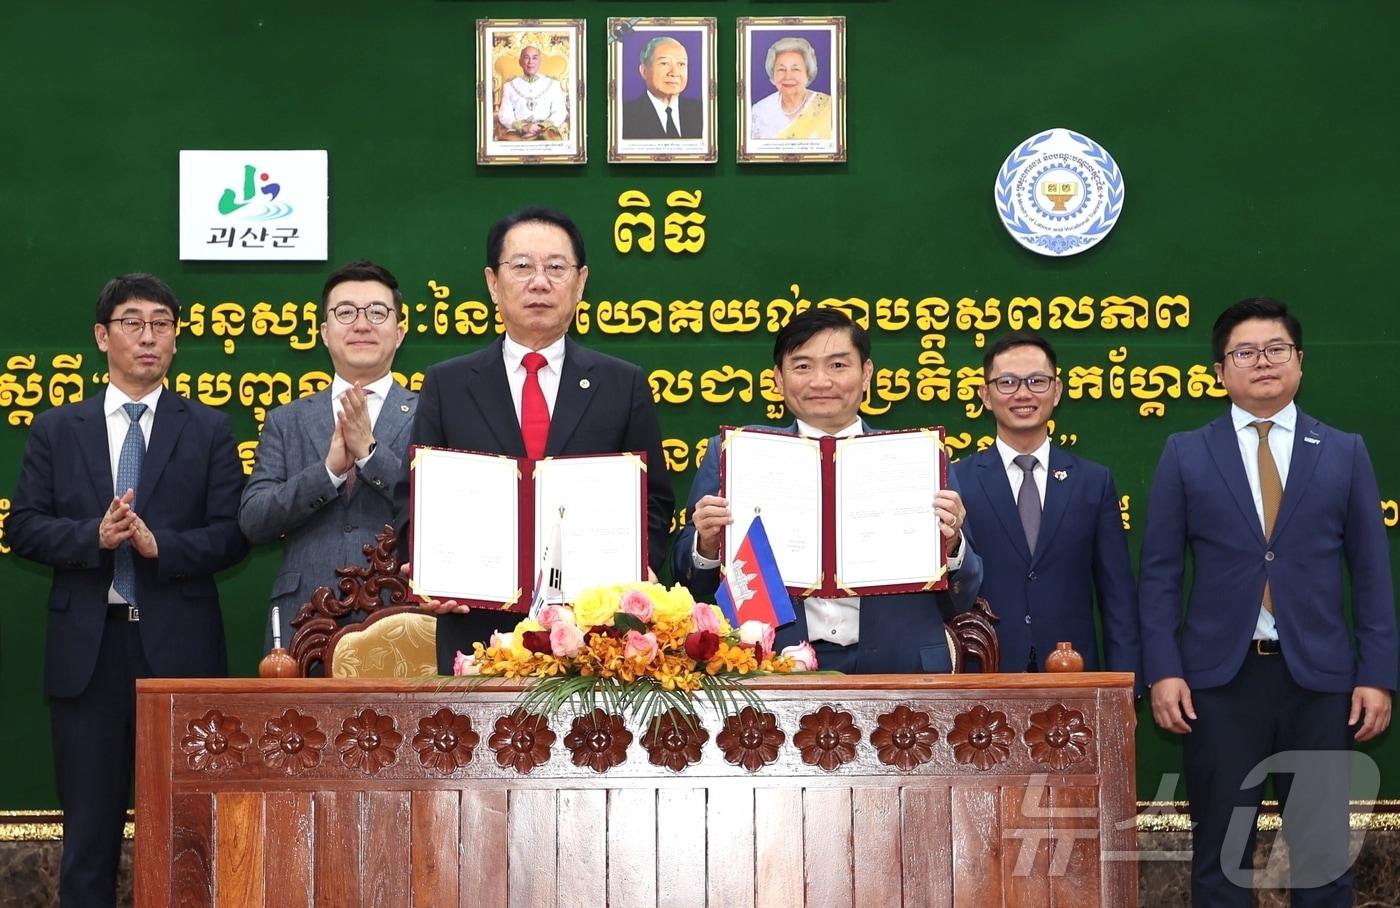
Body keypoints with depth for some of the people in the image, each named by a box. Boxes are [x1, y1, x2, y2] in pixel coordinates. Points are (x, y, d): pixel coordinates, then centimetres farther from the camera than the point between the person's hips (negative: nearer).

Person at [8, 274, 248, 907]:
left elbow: (231, 535, -1)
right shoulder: (56, 430, 10)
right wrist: (94, 536, -14)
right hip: (88, 647, 1)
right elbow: (23, 527, 3)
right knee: (89, 824, 6)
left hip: (178, 646, -1)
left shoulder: (208, 430, 6)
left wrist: (160, 544, -17)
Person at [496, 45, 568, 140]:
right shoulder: (509, 86, 18)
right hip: (518, 132, 0)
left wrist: (541, 127, -11)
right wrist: (523, 127, -12)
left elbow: (560, 113, 8)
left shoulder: (553, 84, 18)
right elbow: (504, 115, 8)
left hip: (545, 130, 0)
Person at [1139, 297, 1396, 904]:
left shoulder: (1345, 452, 6)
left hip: (1319, 677, 1)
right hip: (1219, 677, -1)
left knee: (1324, 848, 7)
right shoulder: (1185, 454, 4)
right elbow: (1159, 573, 2)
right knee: (1220, 848, 6)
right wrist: (1163, 671, -7)